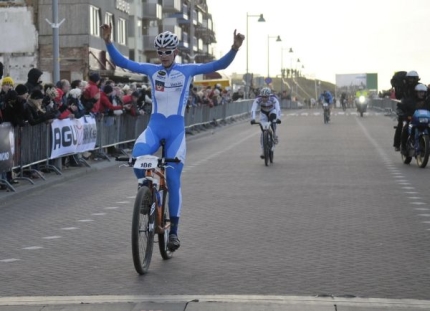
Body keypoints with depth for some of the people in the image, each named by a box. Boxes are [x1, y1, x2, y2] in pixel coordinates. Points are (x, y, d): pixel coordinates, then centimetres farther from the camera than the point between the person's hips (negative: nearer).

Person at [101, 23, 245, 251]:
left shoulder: (187, 71, 0)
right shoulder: (151, 70, 5)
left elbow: (219, 65, -6)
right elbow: (121, 62, 2)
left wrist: (234, 48, -22)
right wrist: (108, 42, -12)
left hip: (176, 129, -1)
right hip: (154, 126, 1)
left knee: (173, 180, -1)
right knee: (137, 156, -30)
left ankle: (174, 230, 13)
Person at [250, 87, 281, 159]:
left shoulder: (273, 98, -34)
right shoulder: (258, 99, -32)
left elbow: (278, 109, -46)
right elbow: (253, 109, -43)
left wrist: (278, 118, -63)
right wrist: (253, 119, -59)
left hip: (272, 111, -1)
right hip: (263, 113, 1)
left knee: (273, 116, -37)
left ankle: (274, 134, -17)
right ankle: (263, 151, -4)